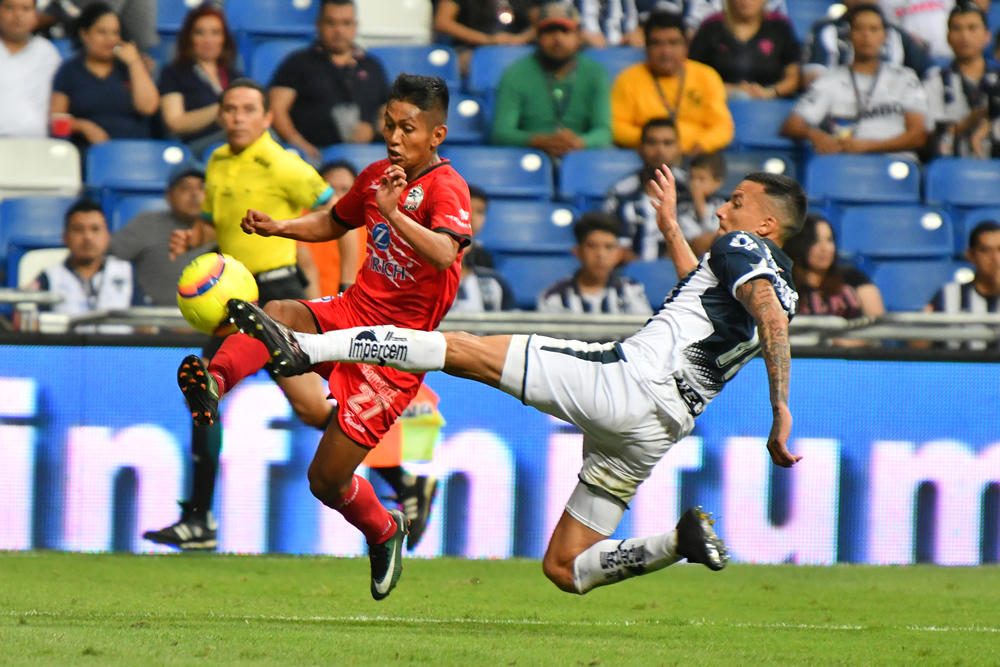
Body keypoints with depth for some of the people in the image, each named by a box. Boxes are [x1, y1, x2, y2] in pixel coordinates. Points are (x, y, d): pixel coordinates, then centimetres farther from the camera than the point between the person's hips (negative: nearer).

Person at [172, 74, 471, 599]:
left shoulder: (446, 188, -14)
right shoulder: (378, 176, 10)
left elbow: (444, 255, -33)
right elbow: (334, 222, 29)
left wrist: (394, 215, -47)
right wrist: (279, 228, 11)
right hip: (349, 314, 6)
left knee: (326, 480, -4)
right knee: (278, 314, -29)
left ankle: (383, 532, 26)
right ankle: (213, 383, -50)